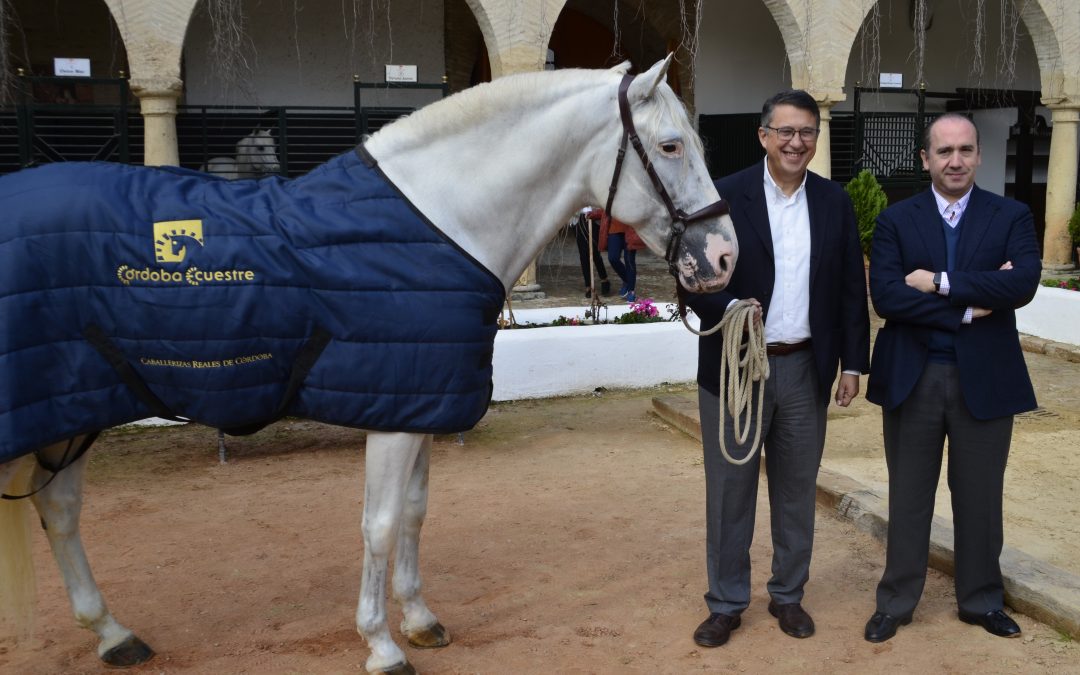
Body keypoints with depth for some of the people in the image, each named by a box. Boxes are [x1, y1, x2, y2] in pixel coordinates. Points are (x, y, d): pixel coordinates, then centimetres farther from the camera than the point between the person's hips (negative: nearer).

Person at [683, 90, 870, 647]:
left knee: (797, 487, 13)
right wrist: (729, 309, -25)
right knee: (729, 490, 7)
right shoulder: (723, 197, -6)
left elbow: (852, 288, 7)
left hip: (805, 369, 3)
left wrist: (853, 362, 4)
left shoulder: (835, 202, 5)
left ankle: (788, 595, 31)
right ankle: (726, 602, 22)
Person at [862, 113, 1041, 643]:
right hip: (911, 379, 0)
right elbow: (884, 295, -13)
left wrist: (940, 282, -18)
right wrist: (968, 308, -17)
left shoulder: (1012, 217, 2)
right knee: (908, 498, 11)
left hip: (985, 379, 1)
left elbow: (1024, 284, -16)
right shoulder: (895, 220, 0)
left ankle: (981, 600, 32)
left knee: (980, 499, 13)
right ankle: (896, 602, 25)